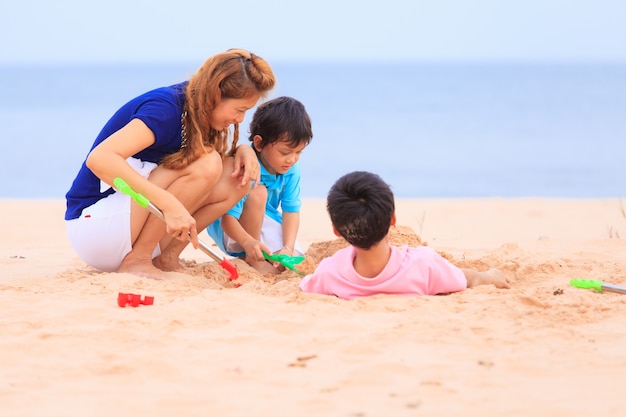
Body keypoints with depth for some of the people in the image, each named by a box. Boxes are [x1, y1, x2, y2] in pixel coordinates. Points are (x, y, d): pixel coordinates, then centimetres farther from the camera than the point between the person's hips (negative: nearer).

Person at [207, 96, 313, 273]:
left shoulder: (291, 170, -11)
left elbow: (291, 212, -13)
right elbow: (227, 218, -35)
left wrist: (287, 248, -29)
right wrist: (248, 242, -53)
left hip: (266, 223, 5)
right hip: (230, 229, -5)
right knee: (257, 193, -33)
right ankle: (252, 258, -20)